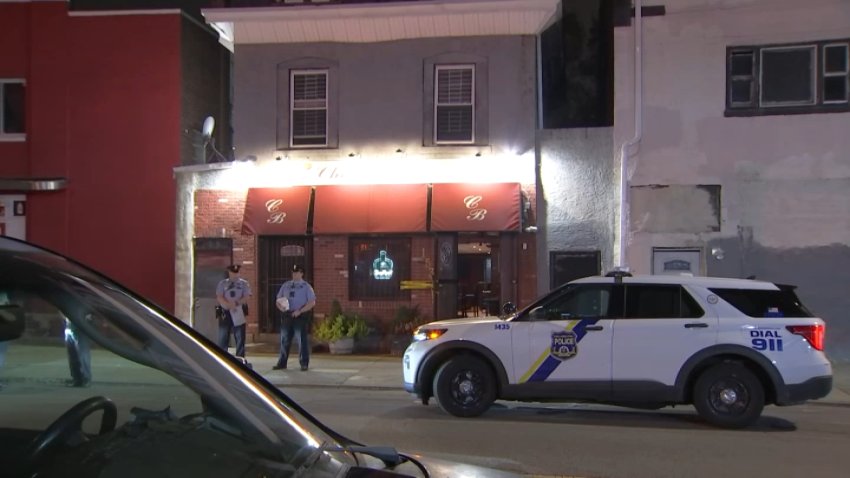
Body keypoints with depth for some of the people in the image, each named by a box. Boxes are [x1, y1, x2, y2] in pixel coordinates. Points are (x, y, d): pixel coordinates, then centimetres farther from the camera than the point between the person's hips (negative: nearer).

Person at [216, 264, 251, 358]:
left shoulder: (244, 283, 9)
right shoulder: (222, 283, 10)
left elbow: (246, 298, -2)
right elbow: (219, 297, -1)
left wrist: (236, 303, -19)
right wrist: (228, 305, -18)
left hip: (239, 313, 0)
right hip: (225, 312, 0)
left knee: (240, 338, -1)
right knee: (223, 338, 1)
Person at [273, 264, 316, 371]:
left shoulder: (306, 286, 1)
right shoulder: (286, 285, 14)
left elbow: (312, 302, -5)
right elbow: (279, 299, 18)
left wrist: (299, 311, -14)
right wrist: (280, 305, -6)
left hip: (301, 315, -4)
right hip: (286, 315, 4)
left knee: (302, 340, -3)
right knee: (285, 340, 8)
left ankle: (304, 363, 4)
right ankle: (282, 363, 15)